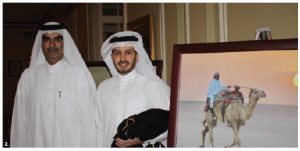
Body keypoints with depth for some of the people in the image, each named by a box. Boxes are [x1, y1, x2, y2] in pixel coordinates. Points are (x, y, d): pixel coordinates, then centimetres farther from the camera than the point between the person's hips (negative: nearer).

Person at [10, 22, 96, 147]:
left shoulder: (80, 73, -6)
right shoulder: (28, 76, 4)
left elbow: (88, 120, -9)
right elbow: (20, 121, 5)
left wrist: (89, 146, -14)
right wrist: (19, 146, 3)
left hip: (73, 143, -2)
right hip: (37, 143, 3)